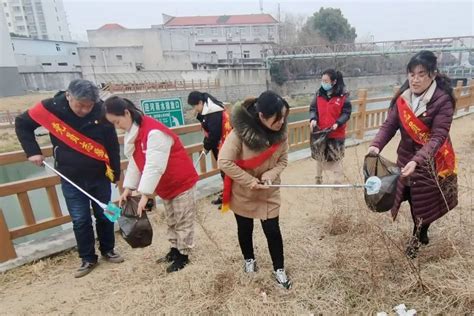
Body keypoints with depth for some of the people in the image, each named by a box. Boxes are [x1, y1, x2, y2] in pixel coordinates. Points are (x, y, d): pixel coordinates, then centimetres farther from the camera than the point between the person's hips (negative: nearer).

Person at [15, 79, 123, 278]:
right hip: (71, 178, 0)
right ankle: (88, 259, 25)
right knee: (80, 220, 7)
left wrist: (115, 172, -3)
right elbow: (22, 124, 4)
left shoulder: (101, 112, -15)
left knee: (104, 215, 12)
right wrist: (33, 152, -3)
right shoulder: (51, 107, -13)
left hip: (99, 175, 0)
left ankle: (108, 250, 32)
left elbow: (112, 145, -7)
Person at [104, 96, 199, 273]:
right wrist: (128, 188, -2)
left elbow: (154, 166, -32)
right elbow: (134, 162, 3)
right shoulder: (132, 133, 1)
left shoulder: (154, 132, -30)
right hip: (166, 185, 9)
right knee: (171, 220, 20)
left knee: (183, 221, 5)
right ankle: (175, 250, 35)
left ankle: (183, 255, 19)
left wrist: (144, 194, -30)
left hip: (182, 182, -9)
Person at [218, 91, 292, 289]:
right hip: (242, 193, -2)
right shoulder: (240, 132, -28)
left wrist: (269, 177, -22)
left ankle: (279, 269, 29)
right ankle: (249, 259, 45)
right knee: (245, 229, 18)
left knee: (272, 230, 7)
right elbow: (224, 162, -27)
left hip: (269, 193, 2)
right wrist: (250, 181, -25)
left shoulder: (281, 133, -14)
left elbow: (282, 160, -4)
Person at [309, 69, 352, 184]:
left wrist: (338, 123, -23)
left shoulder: (343, 95, -10)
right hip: (319, 132, 3)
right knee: (319, 156, 17)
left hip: (336, 133, -3)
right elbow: (313, 108, 4)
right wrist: (313, 119, -16)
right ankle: (318, 178, 38)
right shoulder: (319, 94, -1)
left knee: (335, 157, 8)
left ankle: (337, 181, 25)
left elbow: (346, 112, -7)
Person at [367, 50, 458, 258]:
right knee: (413, 199, 19)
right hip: (406, 156, 4)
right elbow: (390, 125, -11)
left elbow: (437, 137, -27)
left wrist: (417, 160, -41)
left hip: (432, 161, -4)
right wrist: (376, 145, -29)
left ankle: (416, 238, 35)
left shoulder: (443, 101, -20)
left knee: (425, 202, 10)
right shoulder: (403, 97, -6)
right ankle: (422, 233, 45)